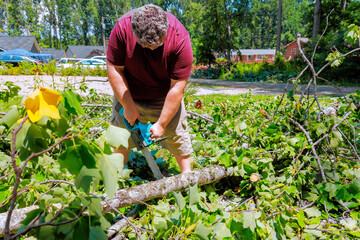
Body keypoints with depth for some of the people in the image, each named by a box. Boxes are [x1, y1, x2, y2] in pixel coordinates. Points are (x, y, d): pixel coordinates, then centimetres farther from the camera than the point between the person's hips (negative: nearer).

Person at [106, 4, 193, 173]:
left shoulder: (180, 38, -29)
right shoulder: (122, 28, -26)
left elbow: (177, 87, -26)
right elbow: (114, 69, -18)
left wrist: (162, 124, -21)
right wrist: (128, 107, -19)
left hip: (165, 95, -1)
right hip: (128, 93, 1)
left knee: (177, 133, 2)